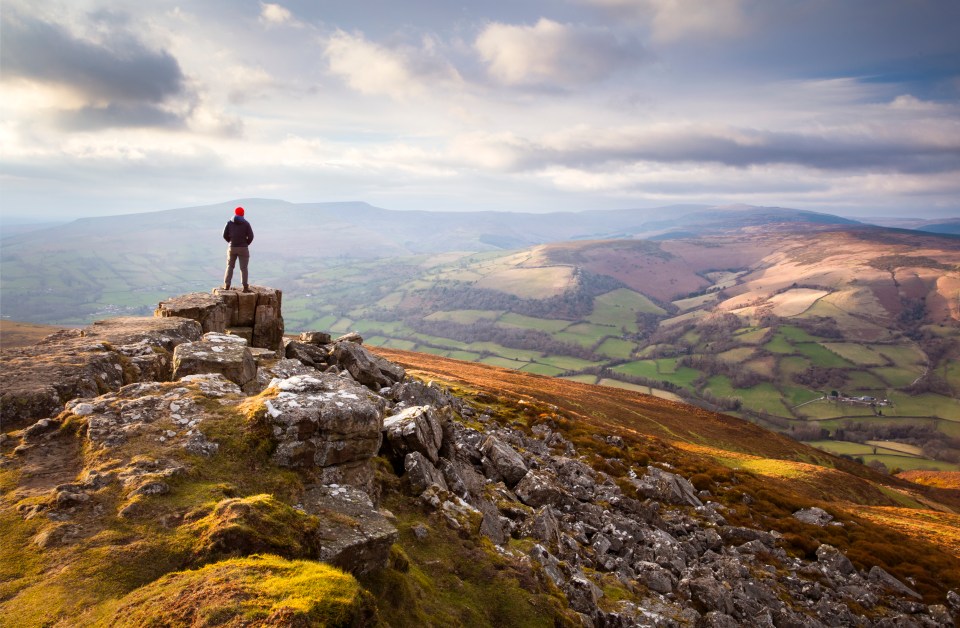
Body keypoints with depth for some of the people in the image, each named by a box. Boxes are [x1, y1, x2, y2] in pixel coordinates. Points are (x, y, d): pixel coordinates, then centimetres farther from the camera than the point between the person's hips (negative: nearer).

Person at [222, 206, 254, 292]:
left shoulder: (229, 222, 2)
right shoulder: (246, 223, -4)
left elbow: (225, 235, 1)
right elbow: (251, 236, -9)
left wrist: (231, 242, 14)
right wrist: (246, 243, 7)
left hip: (232, 247, 2)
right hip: (243, 248, -2)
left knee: (230, 266, 12)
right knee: (243, 268, 2)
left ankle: (227, 285, 8)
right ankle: (245, 287, 0)